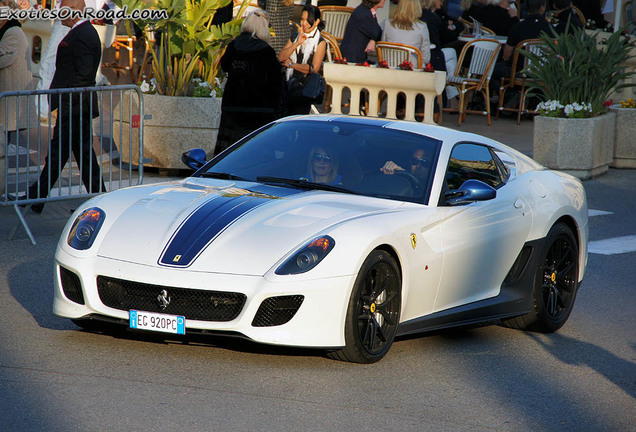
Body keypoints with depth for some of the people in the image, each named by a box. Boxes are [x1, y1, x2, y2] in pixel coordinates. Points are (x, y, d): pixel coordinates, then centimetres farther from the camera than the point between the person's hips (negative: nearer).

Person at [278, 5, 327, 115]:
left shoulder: (320, 43, 1)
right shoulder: (294, 38, 17)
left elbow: (314, 69, -8)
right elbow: (280, 57, 5)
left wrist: (291, 64, -1)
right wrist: (297, 43, -4)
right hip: (292, 80, 5)